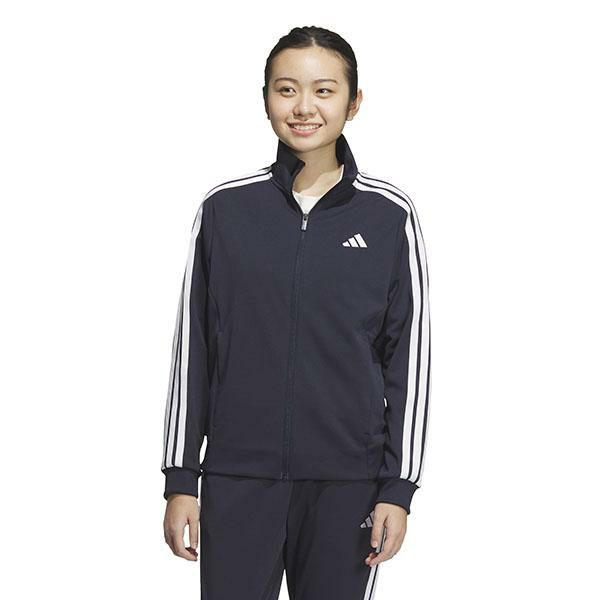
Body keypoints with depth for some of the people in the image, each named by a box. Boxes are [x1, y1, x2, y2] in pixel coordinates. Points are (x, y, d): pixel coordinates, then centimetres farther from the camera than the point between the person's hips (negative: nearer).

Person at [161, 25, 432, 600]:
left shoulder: (390, 214, 0)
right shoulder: (225, 208, 2)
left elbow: (409, 357, 2)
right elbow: (192, 348, 6)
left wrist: (398, 487, -1)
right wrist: (181, 478, 5)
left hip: (347, 481, 0)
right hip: (238, 477, 1)